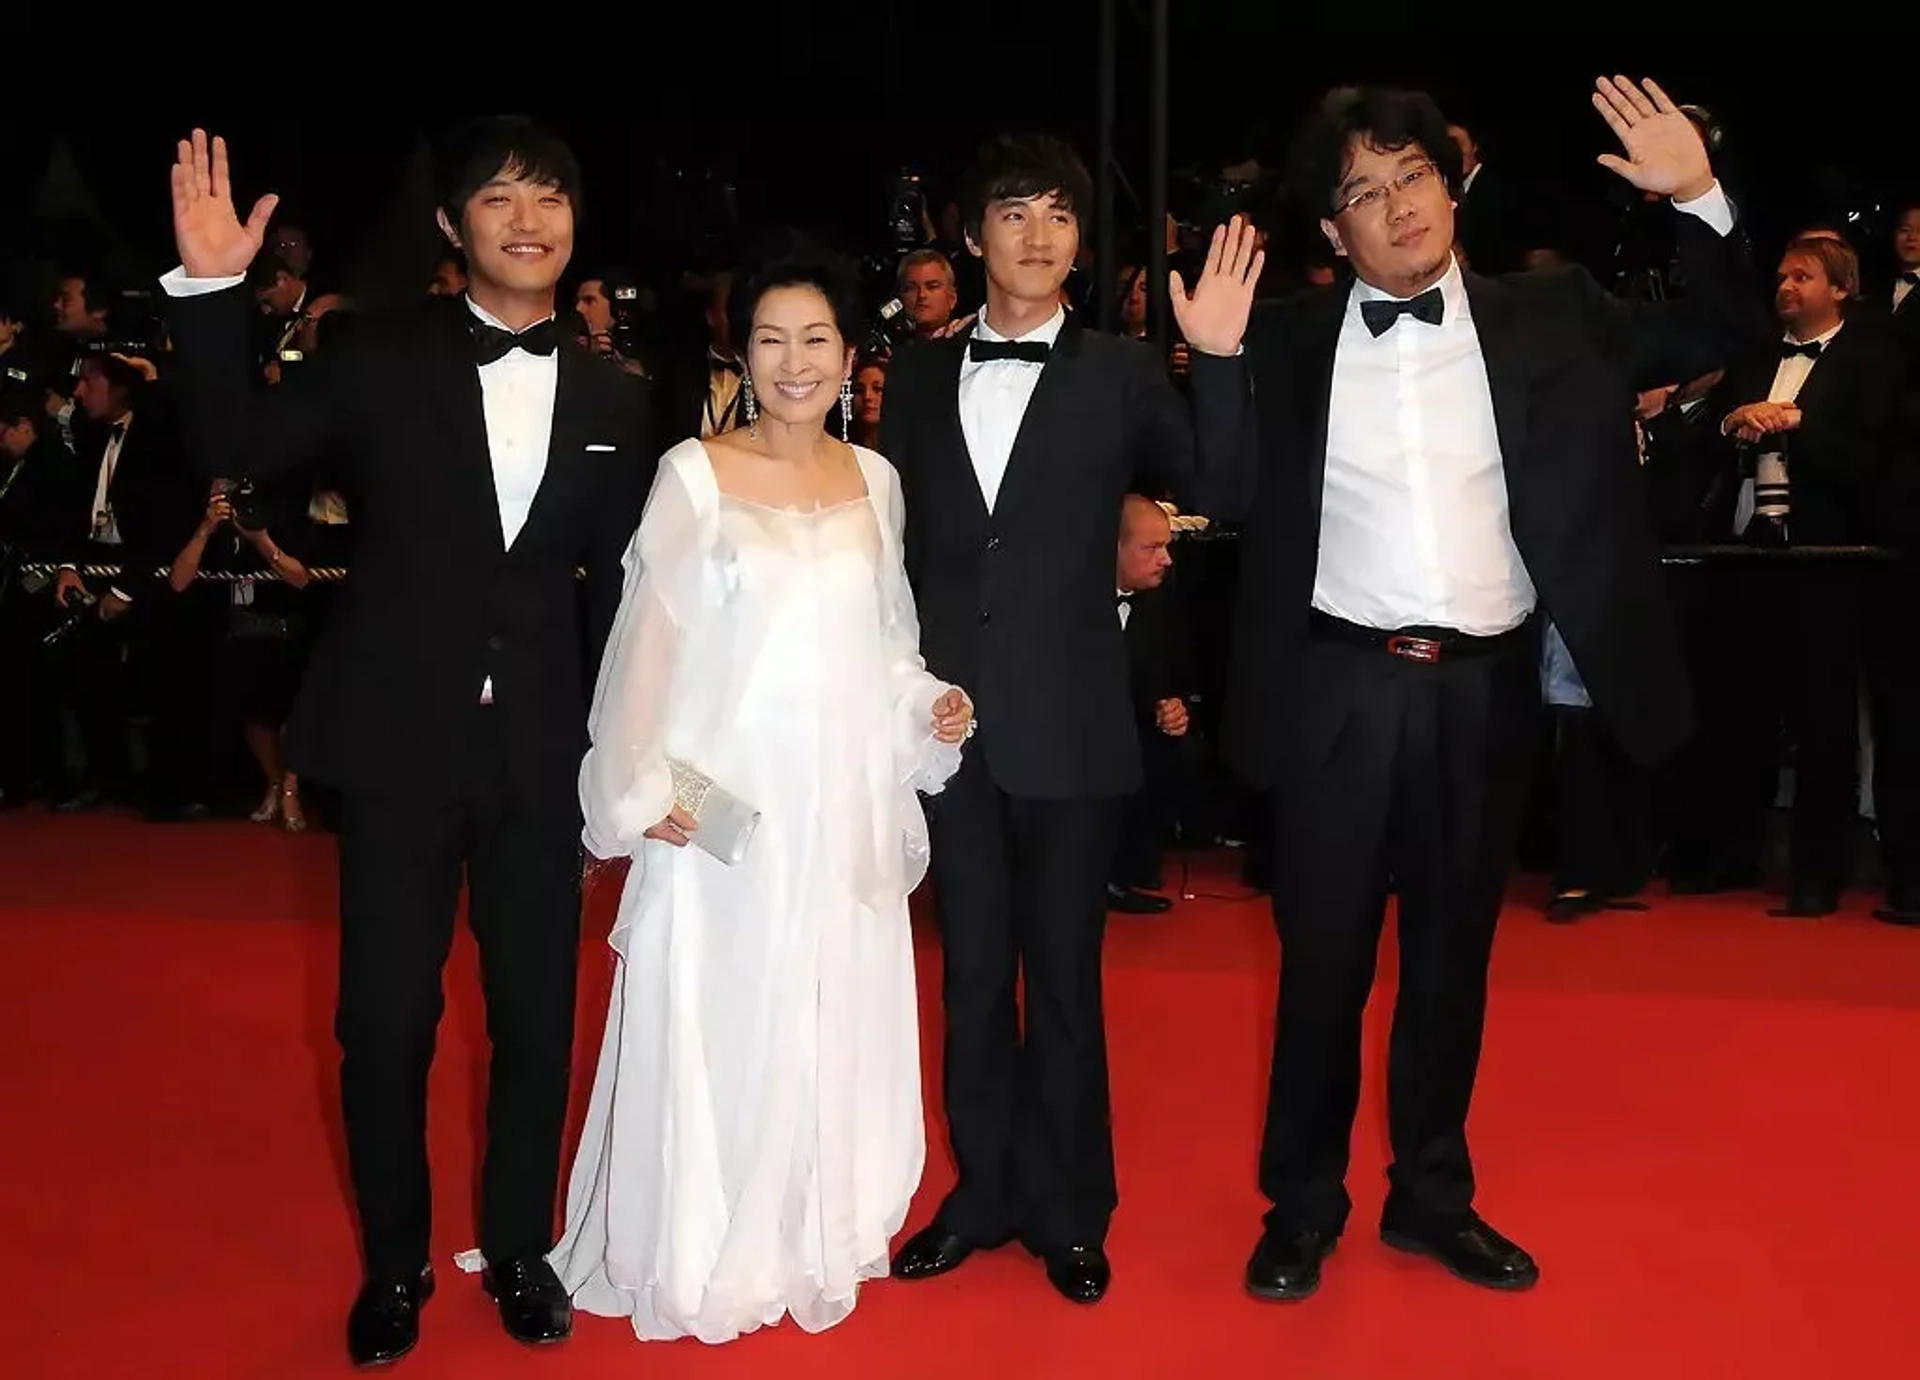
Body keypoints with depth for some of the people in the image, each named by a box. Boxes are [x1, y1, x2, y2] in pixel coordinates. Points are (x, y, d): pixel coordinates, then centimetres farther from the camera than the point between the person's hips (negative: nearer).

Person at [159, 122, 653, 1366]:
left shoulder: (613, 399, 4)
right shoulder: (384, 359, -1)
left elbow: (617, 589, 8)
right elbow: (238, 451, -4)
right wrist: (212, 293, -16)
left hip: (542, 751, 2)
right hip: (397, 742, -1)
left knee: (539, 1020, 10)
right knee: (386, 1021, 7)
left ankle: (519, 1250, 33)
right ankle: (395, 1266, 30)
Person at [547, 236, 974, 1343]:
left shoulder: (874, 480, 7)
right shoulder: (694, 473, -5)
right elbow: (649, 641, -5)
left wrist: (928, 708, -2)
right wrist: (642, 787, -10)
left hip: (845, 806, 4)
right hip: (723, 804, -4)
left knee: (836, 1027, 12)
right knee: (716, 1030, 4)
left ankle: (819, 1241, 30)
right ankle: (702, 1258, 22)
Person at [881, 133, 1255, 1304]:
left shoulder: (1121, 373, -1)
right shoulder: (919, 376, 8)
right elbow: (894, 541, 10)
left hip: (1069, 726, -3)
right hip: (950, 719, 3)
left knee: (1064, 977, 9)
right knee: (972, 973, 14)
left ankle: (1069, 1212, 27)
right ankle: (985, 1190, 32)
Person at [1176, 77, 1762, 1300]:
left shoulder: (1549, 316, 4)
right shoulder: (1292, 343, 1)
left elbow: (1721, 332, 8)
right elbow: (1229, 497, -3)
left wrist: (1701, 200, -7)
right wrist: (1216, 361, -16)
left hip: (1486, 689, 2)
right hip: (1340, 689, -1)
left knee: (1453, 958, 15)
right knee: (1323, 958, 8)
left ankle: (1433, 1197, 32)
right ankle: (1304, 1203, 26)